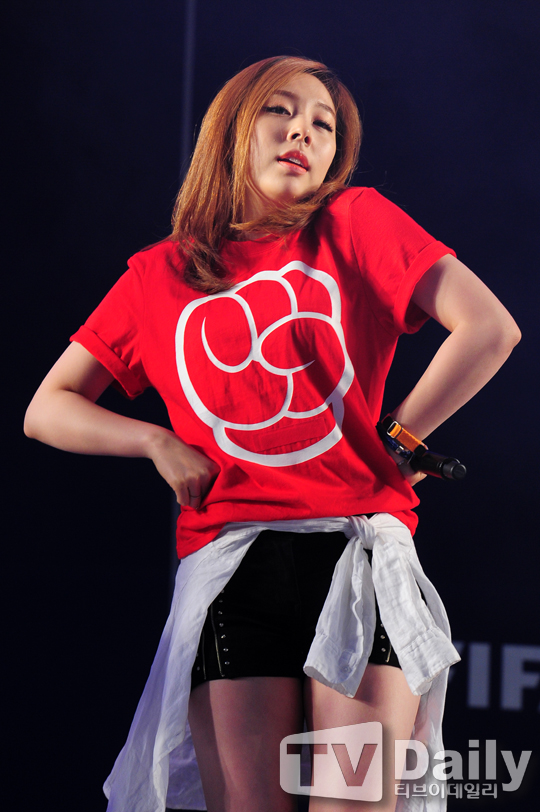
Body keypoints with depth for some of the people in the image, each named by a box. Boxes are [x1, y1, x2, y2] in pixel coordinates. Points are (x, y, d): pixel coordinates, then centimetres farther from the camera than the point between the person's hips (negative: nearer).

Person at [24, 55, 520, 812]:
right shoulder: (158, 276, 14)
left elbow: (490, 329, 1)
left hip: (361, 557, -1)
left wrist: (397, 443, 4)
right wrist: (159, 443, 2)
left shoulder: (355, 224, 9)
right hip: (231, 570, 1)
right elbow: (47, 411, 18)